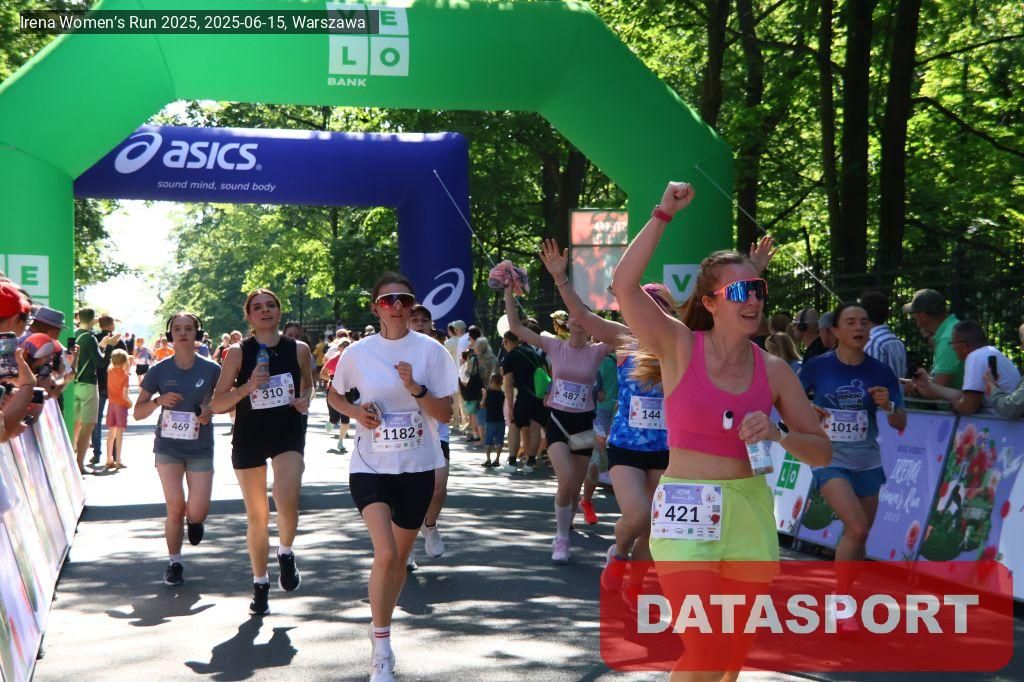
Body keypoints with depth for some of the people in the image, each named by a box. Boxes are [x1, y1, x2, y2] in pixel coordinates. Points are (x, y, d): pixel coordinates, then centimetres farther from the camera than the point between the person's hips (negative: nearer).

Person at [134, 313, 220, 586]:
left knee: (197, 511, -7)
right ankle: (174, 563, 14)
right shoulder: (159, 371, -3)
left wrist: (211, 410, -11)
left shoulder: (211, 370, -5)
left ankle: (194, 520, 33)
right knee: (175, 508, -6)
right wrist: (159, 401, -18)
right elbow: (138, 412, 2)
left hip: (200, 449, 0)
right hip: (168, 447, 0)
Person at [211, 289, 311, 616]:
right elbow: (218, 403, -2)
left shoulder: (299, 350, 2)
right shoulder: (238, 353, -2)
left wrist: (305, 400, 0)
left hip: (288, 433, 0)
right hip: (249, 438, 0)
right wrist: (247, 387, -18)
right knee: (257, 516, 7)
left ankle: (286, 553, 8)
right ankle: (260, 584, 24)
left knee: (287, 503, -23)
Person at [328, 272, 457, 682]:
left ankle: (383, 626, 37)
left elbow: (445, 414, -5)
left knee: (401, 558, 13)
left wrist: (415, 387, -21)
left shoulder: (430, 351, -4)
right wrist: (355, 410, -7)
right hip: (371, 466, -1)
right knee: (385, 554, -18)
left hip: (418, 467, 2)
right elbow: (334, 395, 14)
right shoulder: (358, 353, -3)